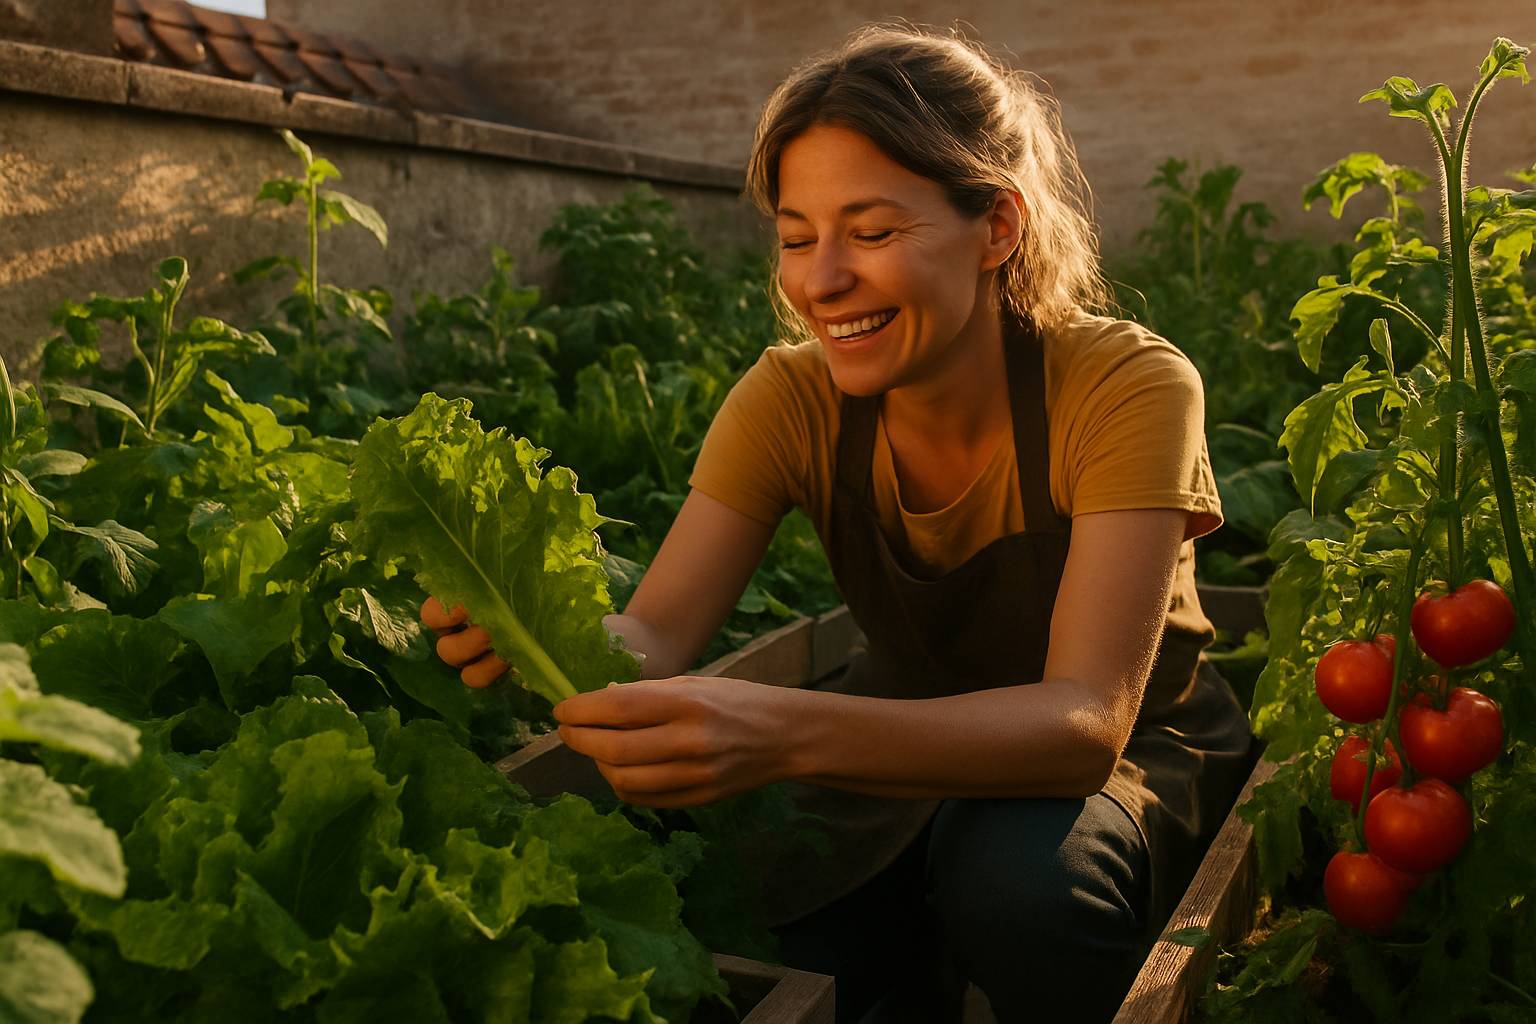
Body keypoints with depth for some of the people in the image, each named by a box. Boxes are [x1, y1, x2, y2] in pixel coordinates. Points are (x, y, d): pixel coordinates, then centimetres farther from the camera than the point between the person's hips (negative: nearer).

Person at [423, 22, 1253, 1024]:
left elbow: (1085, 720, -36)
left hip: (1137, 748, -3)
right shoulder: (793, 400, -15)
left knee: (1017, 872, -34)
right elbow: (655, 637, -22)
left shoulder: (1126, 388, -26)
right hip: (923, 737, 3)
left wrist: (784, 732, -52)